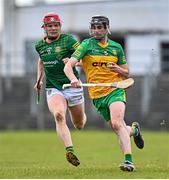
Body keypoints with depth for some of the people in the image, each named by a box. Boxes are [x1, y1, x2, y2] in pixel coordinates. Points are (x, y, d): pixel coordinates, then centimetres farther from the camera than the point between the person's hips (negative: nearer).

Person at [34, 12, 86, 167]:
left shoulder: (68, 40, -8)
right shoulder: (40, 45, 7)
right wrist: (39, 79, 21)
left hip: (73, 86, -1)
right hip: (53, 89, 2)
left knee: (79, 125, 13)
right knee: (59, 115, -30)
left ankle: (83, 117, 52)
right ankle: (70, 150, -38)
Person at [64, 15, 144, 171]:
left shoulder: (116, 47, 6)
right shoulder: (86, 45, -1)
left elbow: (126, 73, 14)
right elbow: (68, 66, -11)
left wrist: (118, 69, -10)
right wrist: (73, 79, -31)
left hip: (115, 90, -1)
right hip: (97, 95, 1)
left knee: (117, 123, -24)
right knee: (118, 129, 5)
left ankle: (128, 160, -26)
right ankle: (134, 130, 40)